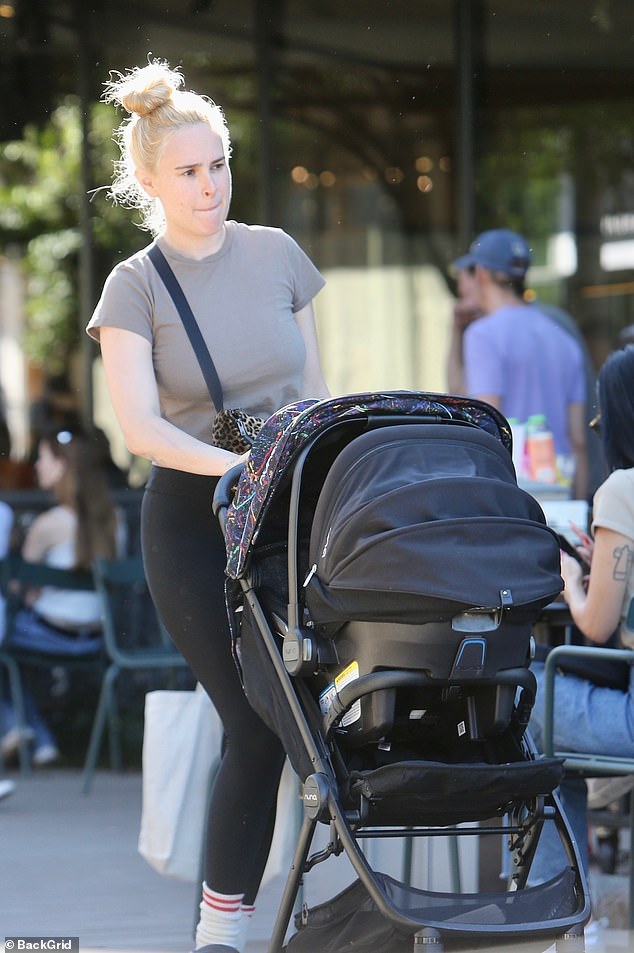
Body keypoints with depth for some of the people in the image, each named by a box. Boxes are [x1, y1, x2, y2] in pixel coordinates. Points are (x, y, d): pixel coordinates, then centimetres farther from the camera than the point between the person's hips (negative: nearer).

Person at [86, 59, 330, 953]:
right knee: (258, 724, -11)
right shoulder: (135, 286, -2)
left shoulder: (275, 254, 8)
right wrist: (239, 465, -27)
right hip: (193, 518, -3)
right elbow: (141, 427, -14)